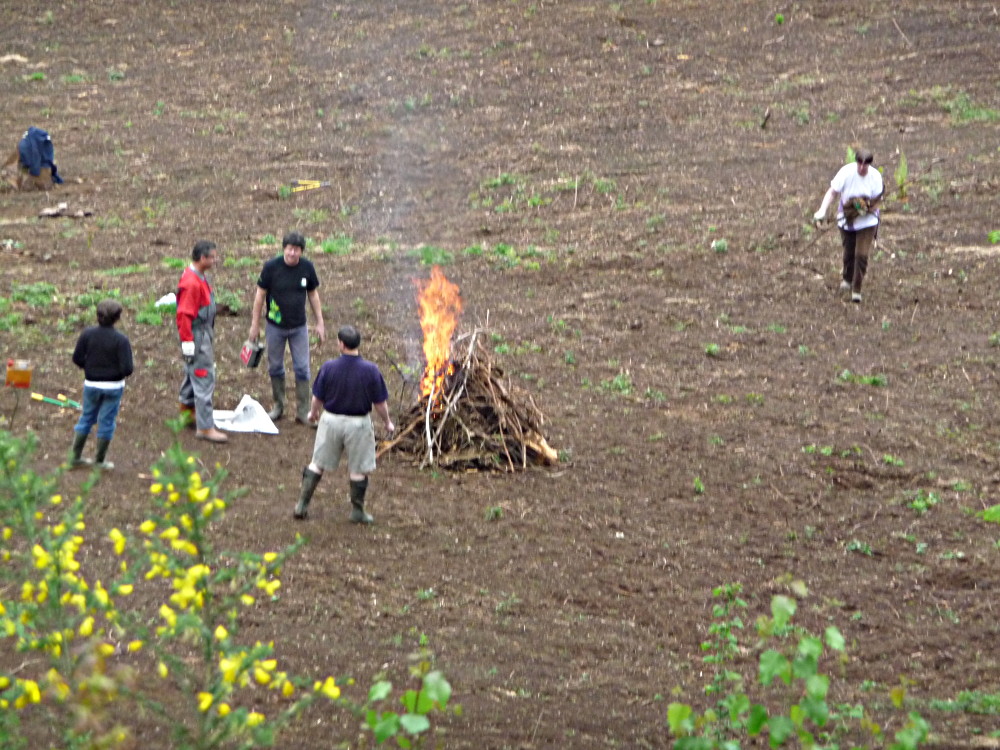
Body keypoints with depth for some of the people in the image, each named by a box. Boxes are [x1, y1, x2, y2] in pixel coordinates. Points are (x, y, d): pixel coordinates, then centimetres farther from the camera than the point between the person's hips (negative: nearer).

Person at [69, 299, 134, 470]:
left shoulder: (87, 334, -10)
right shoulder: (121, 340, -18)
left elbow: (77, 358, -6)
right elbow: (127, 368, -20)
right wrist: (118, 374, 3)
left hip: (91, 384, 3)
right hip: (113, 386, -3)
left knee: (86, 418, 18)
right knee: (106, 422, 8)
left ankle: (75, 457, 23)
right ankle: (99, 461, 16)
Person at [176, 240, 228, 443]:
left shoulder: (199, 278, 9)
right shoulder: (191, 283, -24)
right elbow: (184, 314, -25)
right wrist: (187, 342, -24)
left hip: (204, 333, 11)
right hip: (196, 336, -11)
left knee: (193, 373, 26)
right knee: (204, 379, -10)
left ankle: (187, 408, 44)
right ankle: (205, 427, -9)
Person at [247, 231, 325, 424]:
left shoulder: (307, 268, -6)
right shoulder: (271, 267, -13)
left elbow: (313, 295, 6)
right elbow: (260, 295, -4)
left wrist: (320, 323, 7)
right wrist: (255, 324, -2)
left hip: (299, 327, 1)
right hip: (275, 327, -1)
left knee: (302, 368, 0)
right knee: (275, 367, 10)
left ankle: (303, 411, 7)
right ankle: (278, 406, 26)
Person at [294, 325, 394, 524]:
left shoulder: (328, 367, -14)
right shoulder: (370, 370, -15)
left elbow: (318, 397, -3)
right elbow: (380, 403, -8)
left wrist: (313, 413, 19)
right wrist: (387, 422, 11)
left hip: (331, 420, 1)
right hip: (358, 424, -1)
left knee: (317, 464, 16)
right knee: (358, 471, 13)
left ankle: (302, 505, 19)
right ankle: (357, 512, 22)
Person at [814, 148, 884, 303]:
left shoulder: (875, 177, -14)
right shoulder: (846, 172, -18)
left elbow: (877, 200, -5)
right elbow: (832, 192, -15)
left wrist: (868, 208, -27)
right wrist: (823, 211, -27)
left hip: (867, 221, -1)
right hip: (847, 220, 1)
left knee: (861, 255, -10)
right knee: (849, 253, 14)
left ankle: (856, 290, 3)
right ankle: (846, 279, 45)